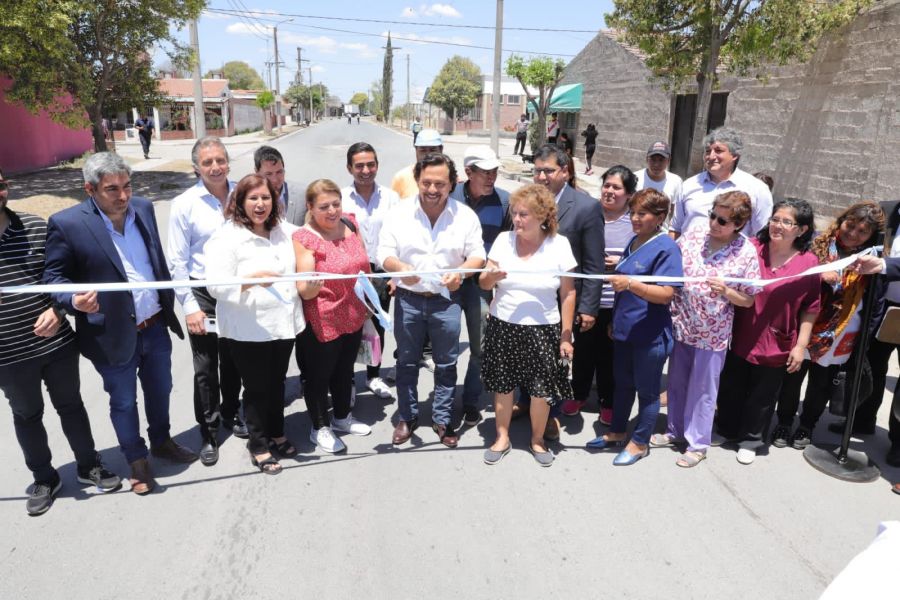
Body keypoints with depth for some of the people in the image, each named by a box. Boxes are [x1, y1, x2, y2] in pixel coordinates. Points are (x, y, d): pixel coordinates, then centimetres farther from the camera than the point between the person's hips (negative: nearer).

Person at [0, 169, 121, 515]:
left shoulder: (37, 227, -5)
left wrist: (58, 309, -14)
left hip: (57, 342, 0)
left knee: (71, 405, 16)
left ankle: (88, 466, 35)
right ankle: (44, 479, 36)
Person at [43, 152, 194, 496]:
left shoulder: (143, 208, 0)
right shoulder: (66, 223, -15)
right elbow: (54, 277, -8)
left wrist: (169, 303, 11)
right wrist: (74, 300, -28)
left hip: (156, 327, 5)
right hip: (114, 336, -4)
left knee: (160, 391, 22)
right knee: (123, 402, 14)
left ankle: (161, 442, 46)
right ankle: (137, 461, 35)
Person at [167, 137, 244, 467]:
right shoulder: (184, 204, -9)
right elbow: (177, 262, -7)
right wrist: (189, 307, -10)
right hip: (204, 294, -2)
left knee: (233, 361, 19)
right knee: (205, 369, 7)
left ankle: (231, 413, 41)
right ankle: (208, 431, 25)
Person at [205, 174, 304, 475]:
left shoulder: (285, 231, 7)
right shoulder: (227, 237, -11)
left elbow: (300, 265, 25)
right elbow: (217, 286, -18)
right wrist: (251, 280, -33)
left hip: (284, 323, 5)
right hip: (248, 329, -5)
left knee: (277, 383, 18)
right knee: (257, 388, 8)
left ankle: (277, 435, 38)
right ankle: (258, 446, 26)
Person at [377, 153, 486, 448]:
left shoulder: (465, 215, -3)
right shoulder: (399, 214, -4)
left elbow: (477, 255, -1)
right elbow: (384, 254, -5)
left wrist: (460, 272, -23)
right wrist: (400, 268, -27)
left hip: (446, 301, 0)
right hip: (408, 300, 1)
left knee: (446, 364, 11)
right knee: (407, 362, 13)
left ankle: (443, 420, 28)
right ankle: (407, 417, 32)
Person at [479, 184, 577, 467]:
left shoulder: (559, 245, -6)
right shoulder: (503, 239, -1)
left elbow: (568, 293, -2)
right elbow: (483, 283, 2)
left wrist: (566, 336, -3)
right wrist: (491, 276, -23)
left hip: (542, 330, -2)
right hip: (503, 327, 2)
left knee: (541, 389, 6)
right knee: (503, 385, 11)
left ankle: (537, 440, 29)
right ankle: (502, 437, 31)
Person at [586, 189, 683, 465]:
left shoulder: (666, 248, -16)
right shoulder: (633, 242, 8)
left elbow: (666, 294, -24)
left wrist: (630, 283, -35)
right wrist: (615, 319, 20)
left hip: (650, 335, -8)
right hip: (624, 330, 8)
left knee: (647, 390, 9)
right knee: (623, 384, 20)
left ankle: (640, 443, 25)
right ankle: (617, 432, 36)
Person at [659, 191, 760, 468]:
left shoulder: (746, 253, -12)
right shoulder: (693, 234, -4)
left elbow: (749, 300, -6)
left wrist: (725, 291, -23)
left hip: (712, 334, -4)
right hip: (680, 325, 4)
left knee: (702, 391, 10)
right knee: (676, 383, 19)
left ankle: (698, 443, 28)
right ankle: (675, 430, 39)